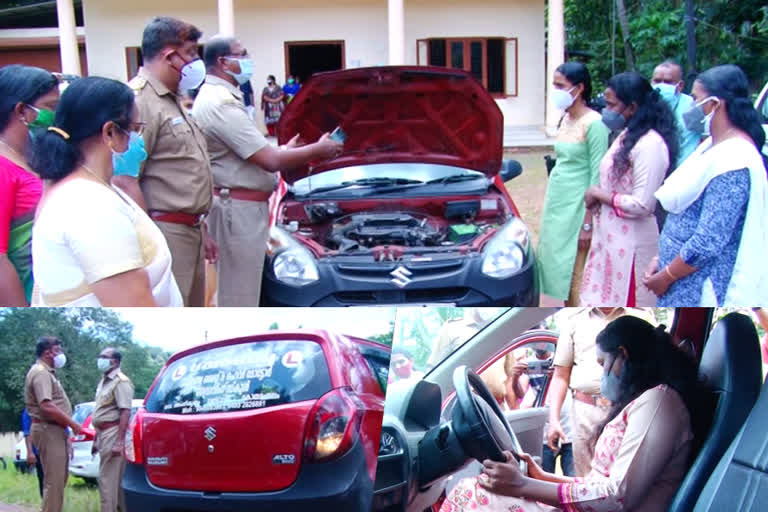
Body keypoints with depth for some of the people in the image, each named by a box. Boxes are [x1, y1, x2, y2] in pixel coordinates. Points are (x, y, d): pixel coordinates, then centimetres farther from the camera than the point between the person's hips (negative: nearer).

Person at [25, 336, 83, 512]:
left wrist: (67, 427, 17)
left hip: (55, 430, 11)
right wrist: (73, 424, -17)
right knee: (54, 480, -9)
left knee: (59, 478, 16)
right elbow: (47, 407, -26)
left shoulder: (47, 372, 18)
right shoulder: (41, 373, -15)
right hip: (48, 430, -11)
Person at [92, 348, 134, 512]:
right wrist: (96, 439, 22)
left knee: (107, 479, -9)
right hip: (103, 434, 10)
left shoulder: (121, 381, -12)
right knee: (117, 479, 12)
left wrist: (119, 442, -26)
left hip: (113, 433, -10)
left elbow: (125, 412, -20)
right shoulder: (103, 382, 18)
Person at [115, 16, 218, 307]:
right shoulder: (139, 101, -15)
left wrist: (202, 231, 25)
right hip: (164, 232, -11)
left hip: (189, 230, 11)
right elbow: (125, 182, -24)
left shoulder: (171, 102, 18)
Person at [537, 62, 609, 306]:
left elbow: (598, 175, -15)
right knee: (559, 269, 13)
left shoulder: (593, 123, -14)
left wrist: (588, 222, -17)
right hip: (557, 203, 8)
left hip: (577, 207, -8)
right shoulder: (566, 119, 10)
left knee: (575, 275, -3)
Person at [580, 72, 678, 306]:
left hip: (631, 244, -9)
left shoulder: (650, 145, -20)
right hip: (610, 237, 9)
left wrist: (599, 194, -12)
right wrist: (595, 196, -1)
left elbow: (642, 205, -23)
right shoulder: (626, 136, 9)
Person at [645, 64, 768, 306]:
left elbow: (708, 242, -25)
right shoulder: (713, 146, 10)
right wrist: (662, 259, 9)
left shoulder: (732, 163, -22)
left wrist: (665, 276, -13)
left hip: (703, 289, -9)